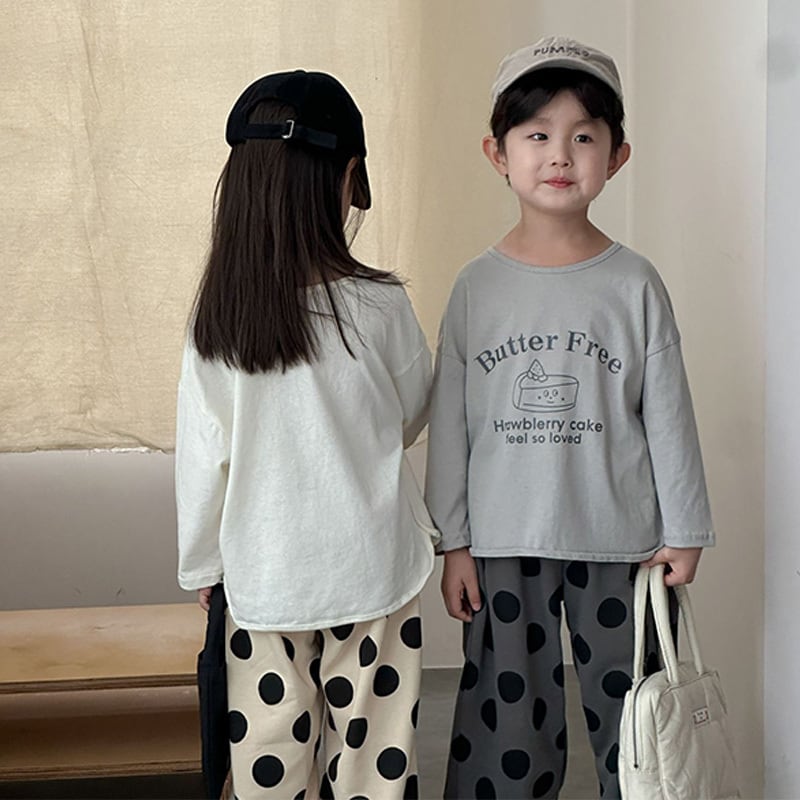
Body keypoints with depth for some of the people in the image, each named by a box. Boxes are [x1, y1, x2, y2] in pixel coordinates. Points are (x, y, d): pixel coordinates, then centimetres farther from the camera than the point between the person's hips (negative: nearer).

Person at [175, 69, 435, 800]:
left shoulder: (215, 318, -11)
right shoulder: (378, 305, -16)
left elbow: (202, 457, -4)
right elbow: (411, 418, 0)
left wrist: (201, 564, 10)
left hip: (262, 577, 2)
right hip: (371, 568, -1)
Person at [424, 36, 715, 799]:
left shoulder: (635, 284, -2)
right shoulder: (477, 287, -1)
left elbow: (667, 415, 1)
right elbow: (450, 422, 2)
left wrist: (683, 532, 2)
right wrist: (453, 541, 2)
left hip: (618, 538, 0)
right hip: (505, 542, 1)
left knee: (627, 714, 9)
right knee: (508, 716, 8)